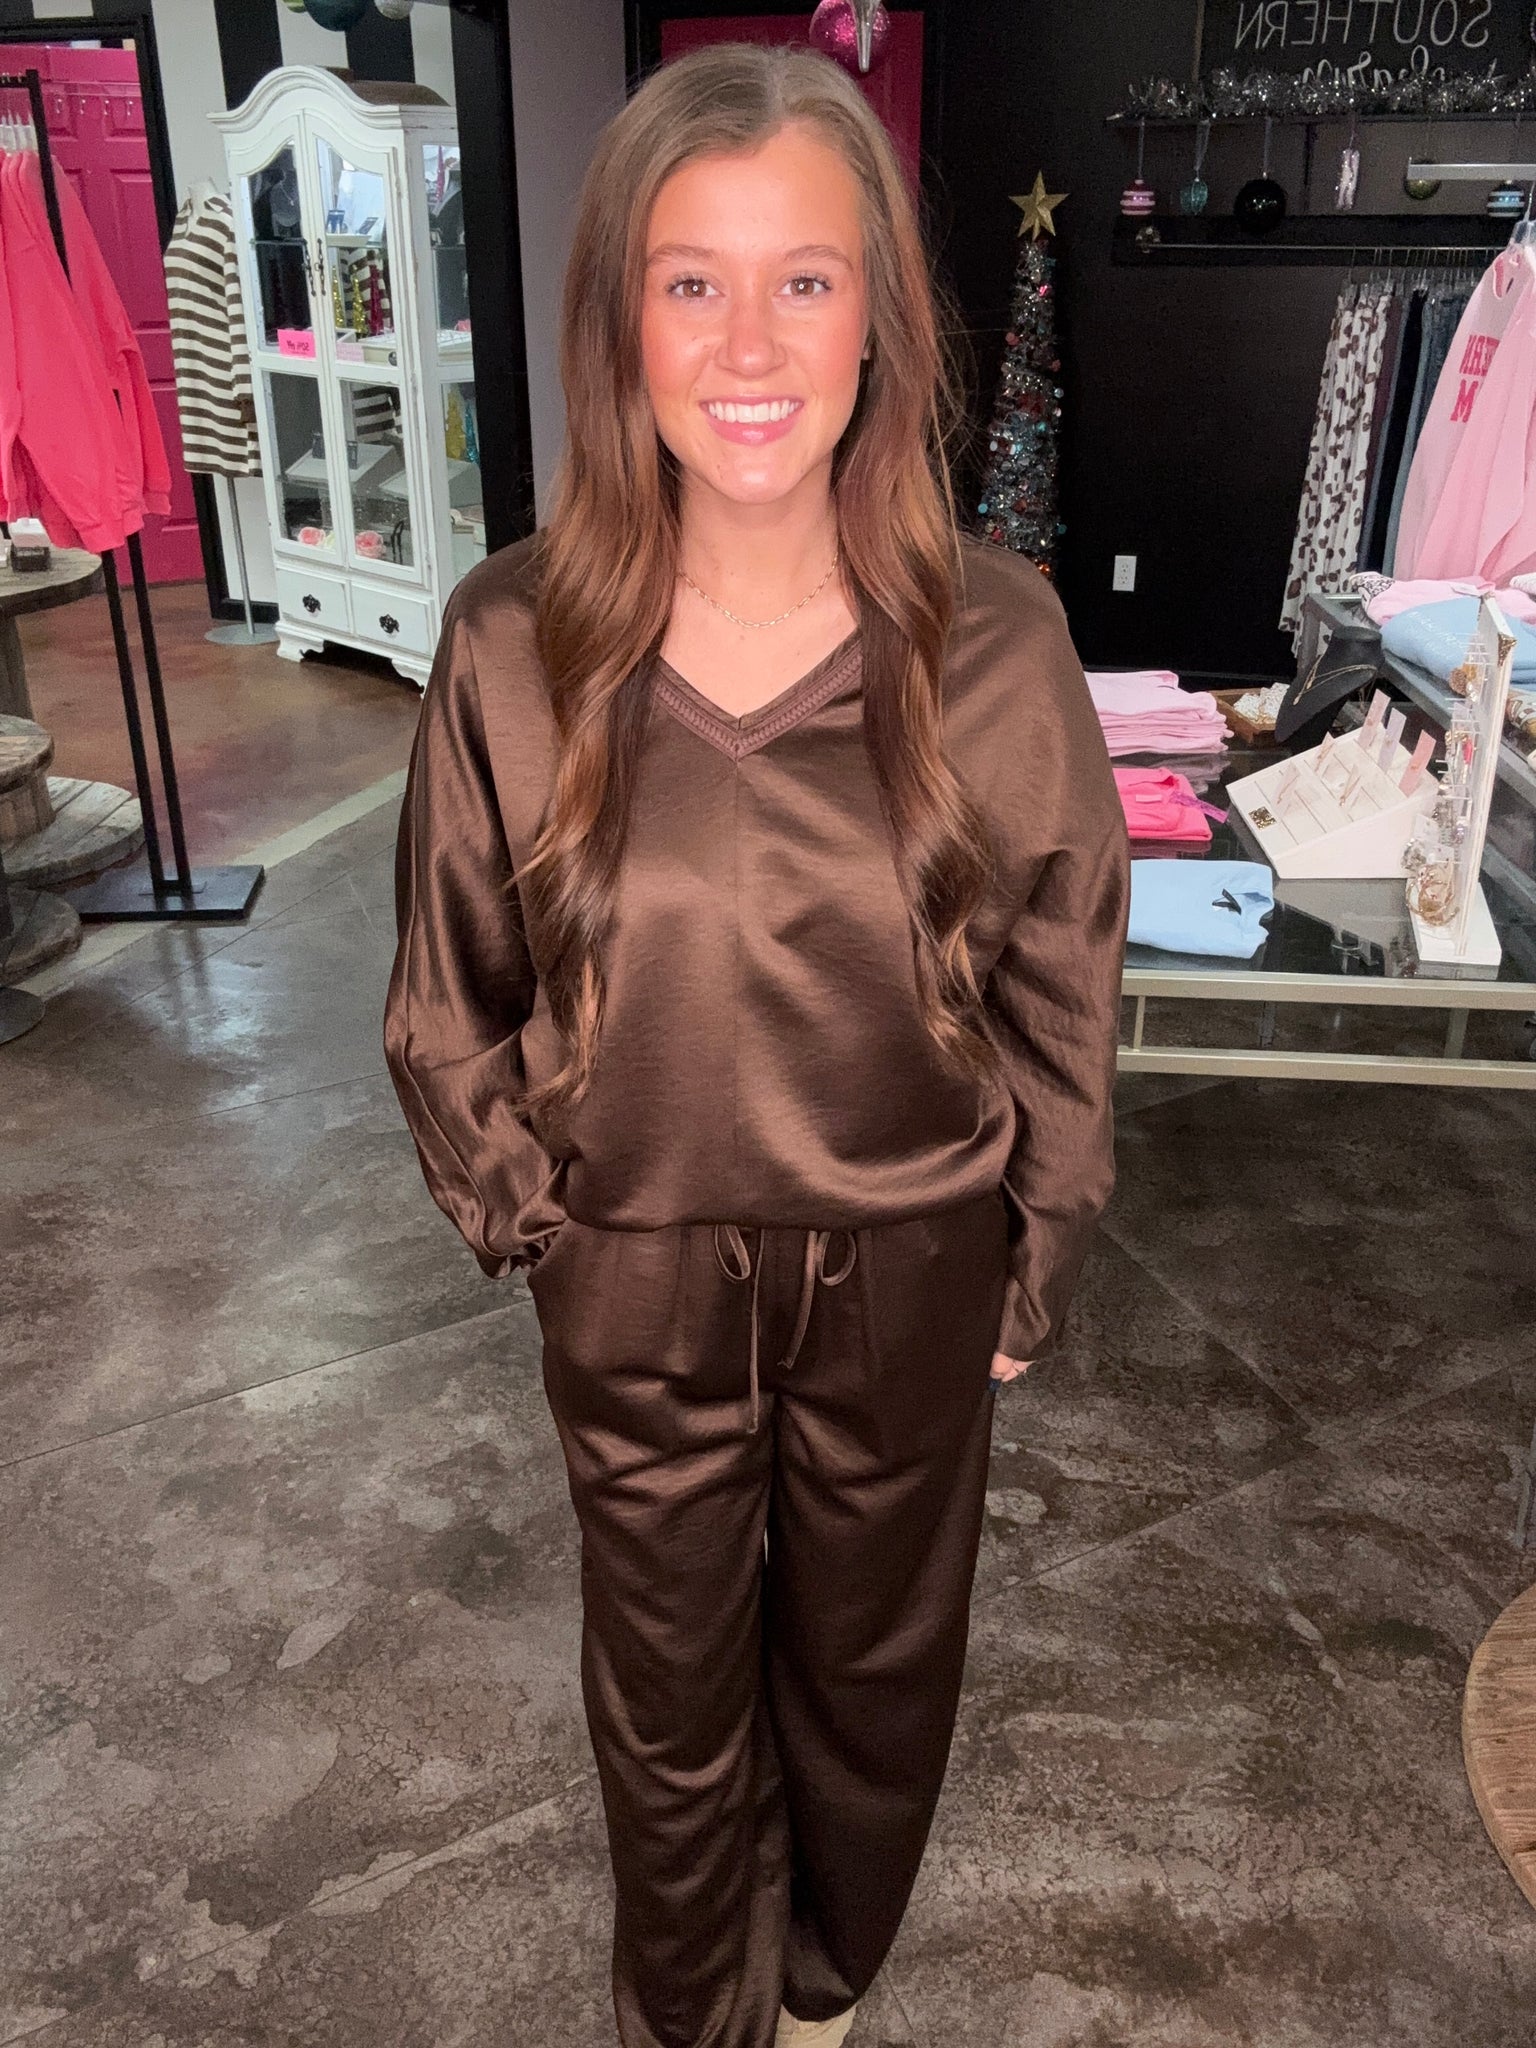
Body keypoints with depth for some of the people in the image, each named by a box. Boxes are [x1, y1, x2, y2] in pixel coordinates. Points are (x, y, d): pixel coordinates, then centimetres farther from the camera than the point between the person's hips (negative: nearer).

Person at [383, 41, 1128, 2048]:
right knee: (668, 1685, 22)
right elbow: (452, 1000, -2)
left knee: (877, 1655, 25)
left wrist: (1035, 1262, 2)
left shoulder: (996, 638, -16)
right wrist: (527, 1211, 1)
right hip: (637, 1276, 0)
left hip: (912, 1267, 1)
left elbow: (1065, 990, -4)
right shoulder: (513, 645, -15)